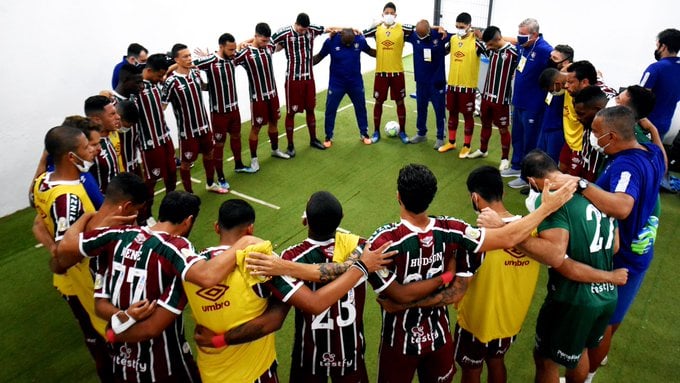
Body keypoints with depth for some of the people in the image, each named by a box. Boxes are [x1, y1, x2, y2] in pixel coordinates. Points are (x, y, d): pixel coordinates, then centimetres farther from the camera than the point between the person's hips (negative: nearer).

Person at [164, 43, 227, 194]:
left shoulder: (195, 72, 0)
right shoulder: (171, 81, -19)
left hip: (204, 125, 7)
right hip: (187, 129, -6)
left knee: (209, 154, 21)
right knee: (186, 161, 8)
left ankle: (210, 184, 42)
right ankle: (189, 193, 24)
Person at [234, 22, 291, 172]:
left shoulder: (269, 47, 2)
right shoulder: (245, 54, -18)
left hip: (272, 93, 6)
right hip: (258, 97, -6)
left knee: (274, 122, 19)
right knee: (256, 127, 3)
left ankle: (275, 150, 39)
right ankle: (254, 158, 16)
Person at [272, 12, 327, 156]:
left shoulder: (312, 29, -2)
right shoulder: (284, 33, -15)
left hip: (309, 77, 5)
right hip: (293, 79, -4)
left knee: (310, 109, 16)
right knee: (291, 112, 3)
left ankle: (313, 139, 32)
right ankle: (290, 145, 14)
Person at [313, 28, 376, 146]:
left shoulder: (360, 40, -12)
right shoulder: (331, 41, -16)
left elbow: (370, 51, 8)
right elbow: (319, 56, -2)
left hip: (356, 83, 2)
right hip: (336, 84, -1)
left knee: (361, 108, 13)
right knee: (330, 110, 4)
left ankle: (364, 134, 31)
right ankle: (328, 137, 20)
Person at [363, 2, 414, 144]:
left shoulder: (403, 29, -3)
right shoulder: (376, 29, 1)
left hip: (397, 72, -1)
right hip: (380, 72, 1)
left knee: (400, 102, 8)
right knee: (378, 102, 8)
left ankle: (402, 131, 21)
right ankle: (376, 131, 21)